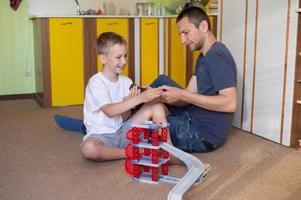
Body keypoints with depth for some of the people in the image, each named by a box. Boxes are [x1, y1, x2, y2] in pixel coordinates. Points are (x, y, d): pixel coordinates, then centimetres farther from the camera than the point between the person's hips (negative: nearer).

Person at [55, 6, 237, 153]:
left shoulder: (216, 56, -18)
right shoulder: (204, 58, 14)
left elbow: (230, 103, -29)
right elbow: (188, 97, 7)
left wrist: (181, 95, -27)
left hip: (203, 136, -9)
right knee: (162, 82, 12)